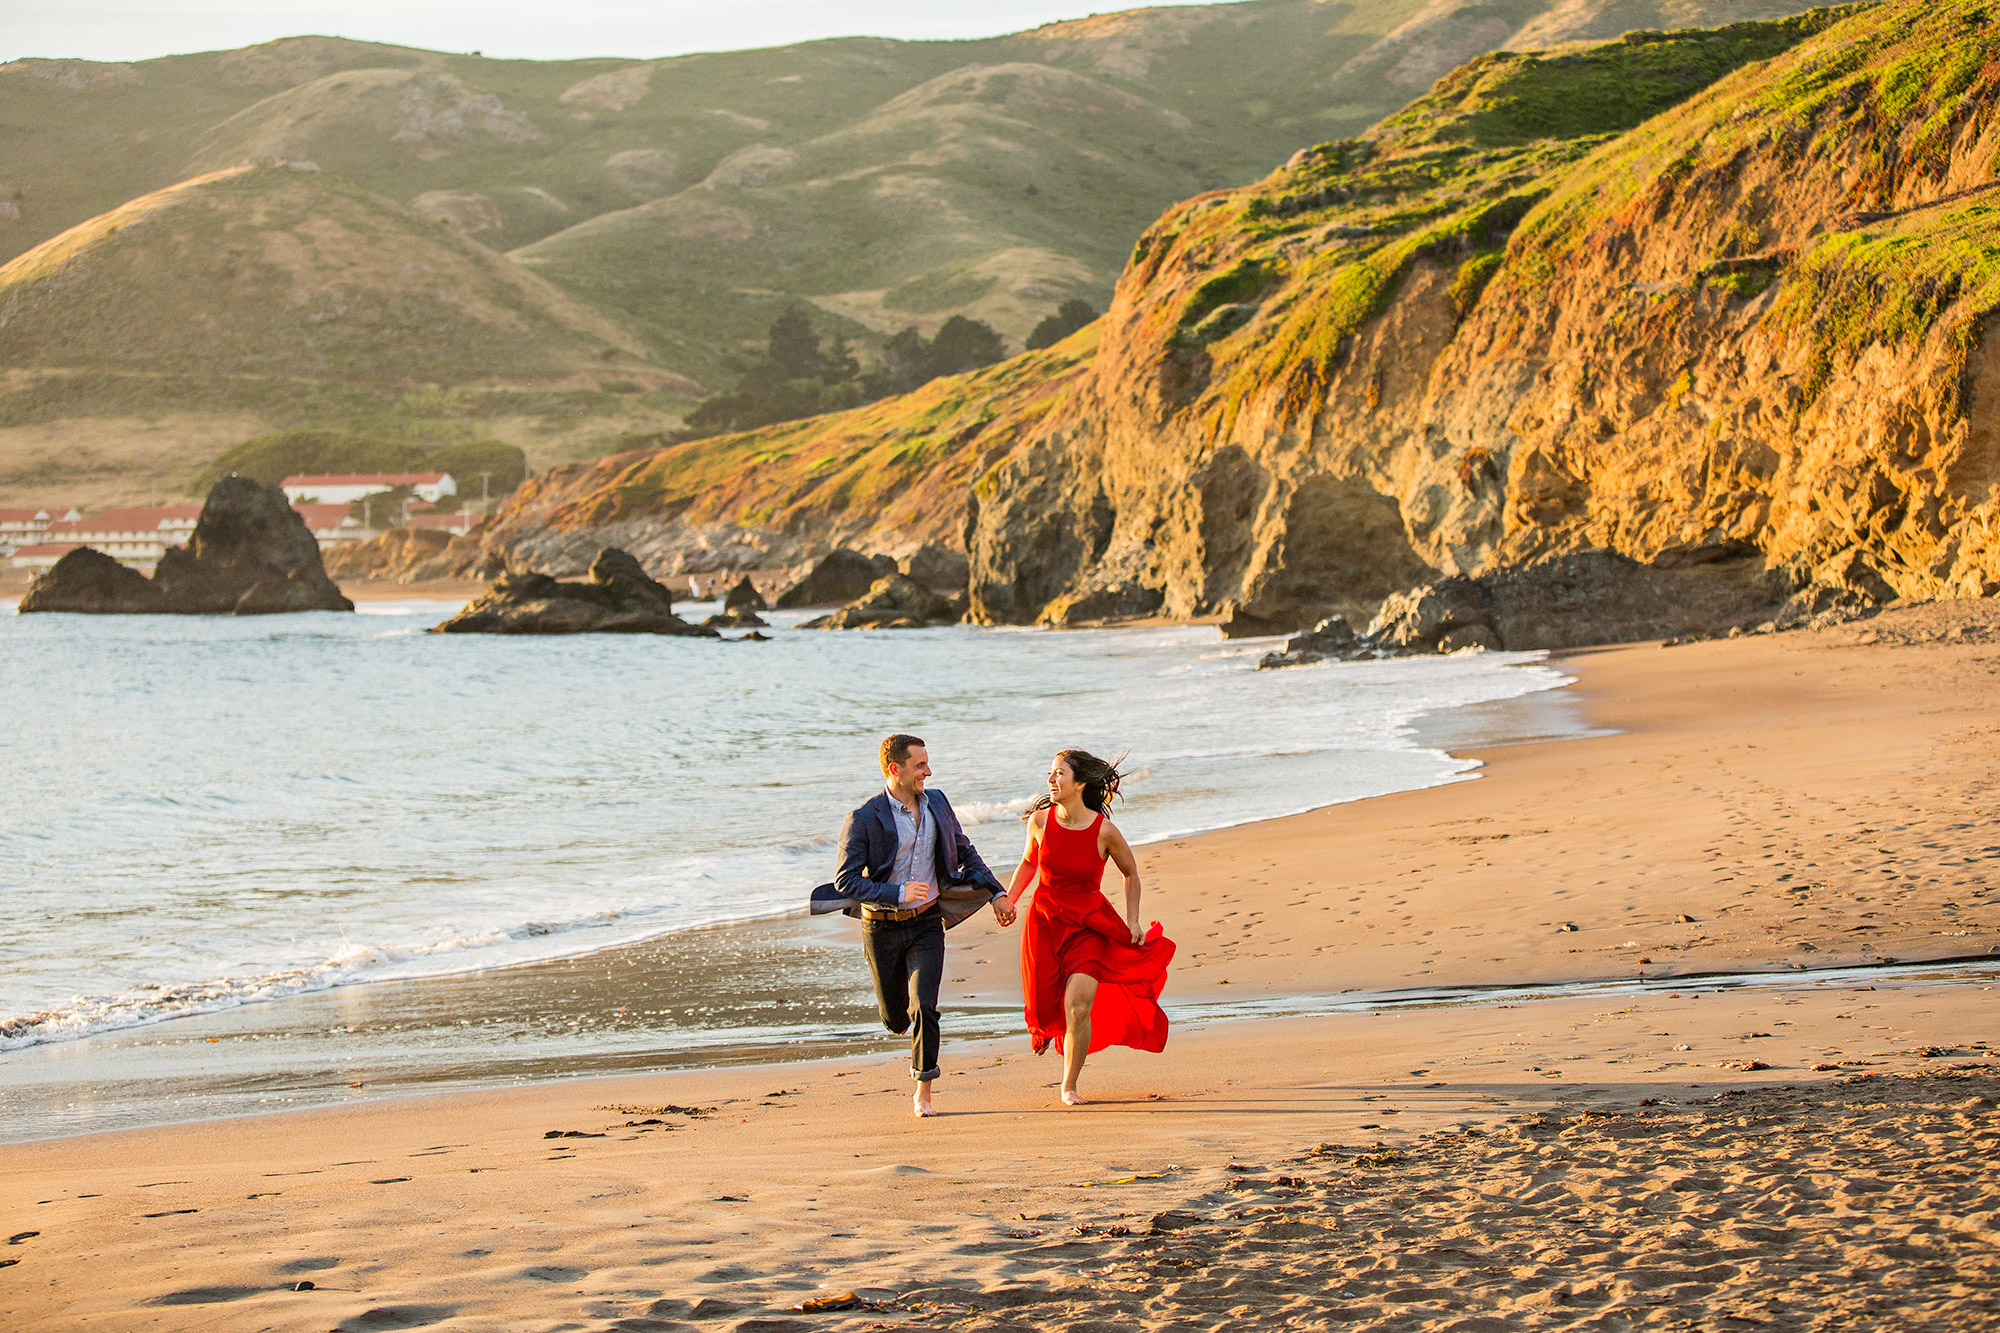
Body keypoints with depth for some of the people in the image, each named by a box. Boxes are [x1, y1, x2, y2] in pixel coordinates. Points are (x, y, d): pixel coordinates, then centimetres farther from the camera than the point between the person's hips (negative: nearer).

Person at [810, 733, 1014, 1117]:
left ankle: (923, 1093, 4)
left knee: (925, 1008, -10)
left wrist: (995, 892, 9)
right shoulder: (864, 819, -15)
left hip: (926, 923, 2)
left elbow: (965, 851, 15)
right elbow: (846, 882, -17)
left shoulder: (936, 804, 1)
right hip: (882, 927, -2)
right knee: (895, 1019, 8)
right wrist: (898, 894, -27)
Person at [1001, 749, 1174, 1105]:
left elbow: (1131, 873, 3)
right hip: (1044, 921, 2)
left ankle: (1069, 1086, 5)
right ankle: (1049, 1028, 44)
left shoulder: (1105, 831, -15)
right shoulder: (1041, 820, -8)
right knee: (1046, 1008, 2)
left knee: (1078, 1005, -16)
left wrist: (1132, 922, 1)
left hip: (1089, 926, -2)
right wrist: (1007, 901, 1)